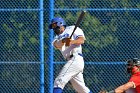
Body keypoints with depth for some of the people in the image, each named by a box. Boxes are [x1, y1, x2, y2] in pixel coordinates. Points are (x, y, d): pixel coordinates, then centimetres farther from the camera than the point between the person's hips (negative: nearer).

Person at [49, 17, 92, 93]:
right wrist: (63, 40, -26)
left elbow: (81, 40, -8)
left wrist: (72, 41, -27)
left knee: (59, 81, -17)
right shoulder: (57, 38, 22)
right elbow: (57, 45, -3)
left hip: (76, 59, -8)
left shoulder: (72, 29, 7)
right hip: (70, 61, 8)